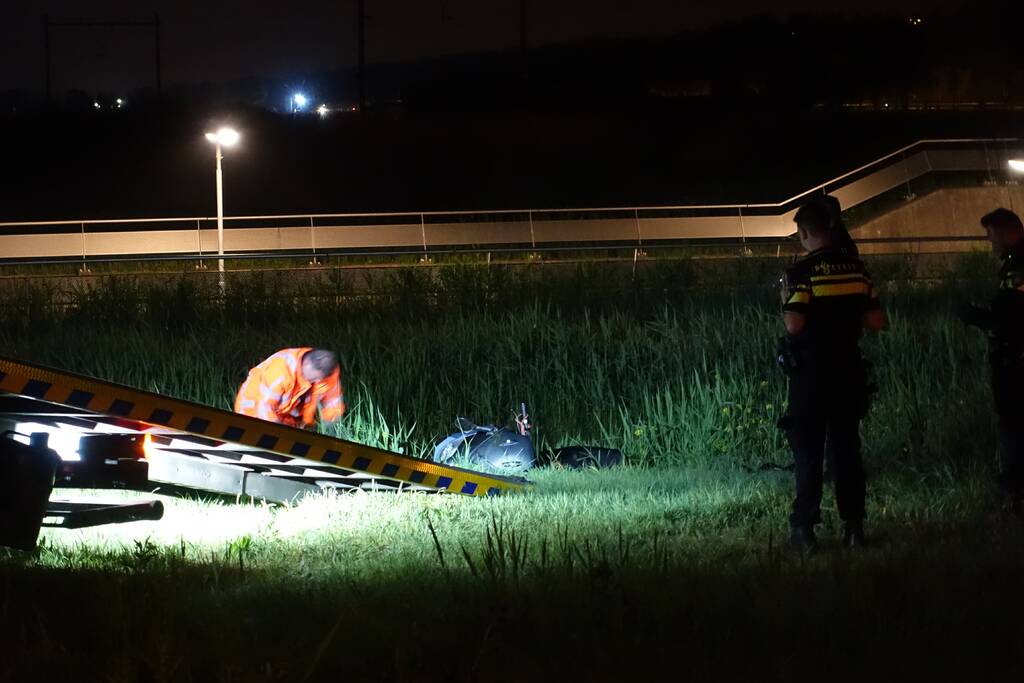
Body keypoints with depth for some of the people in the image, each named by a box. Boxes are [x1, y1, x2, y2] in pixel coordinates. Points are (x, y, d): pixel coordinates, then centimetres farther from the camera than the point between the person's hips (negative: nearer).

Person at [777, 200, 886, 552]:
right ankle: (854, 525, 9)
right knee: (847, 448, 10)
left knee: (808, 452, 1)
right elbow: (876, 322, 2)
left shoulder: (802, 272, -13)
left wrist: (786, 310, 0)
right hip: (849, 371, 4)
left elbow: (794, 324, -21)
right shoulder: (855, 268, 2)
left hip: (811, 374, -4)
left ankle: (804, 528, 0)